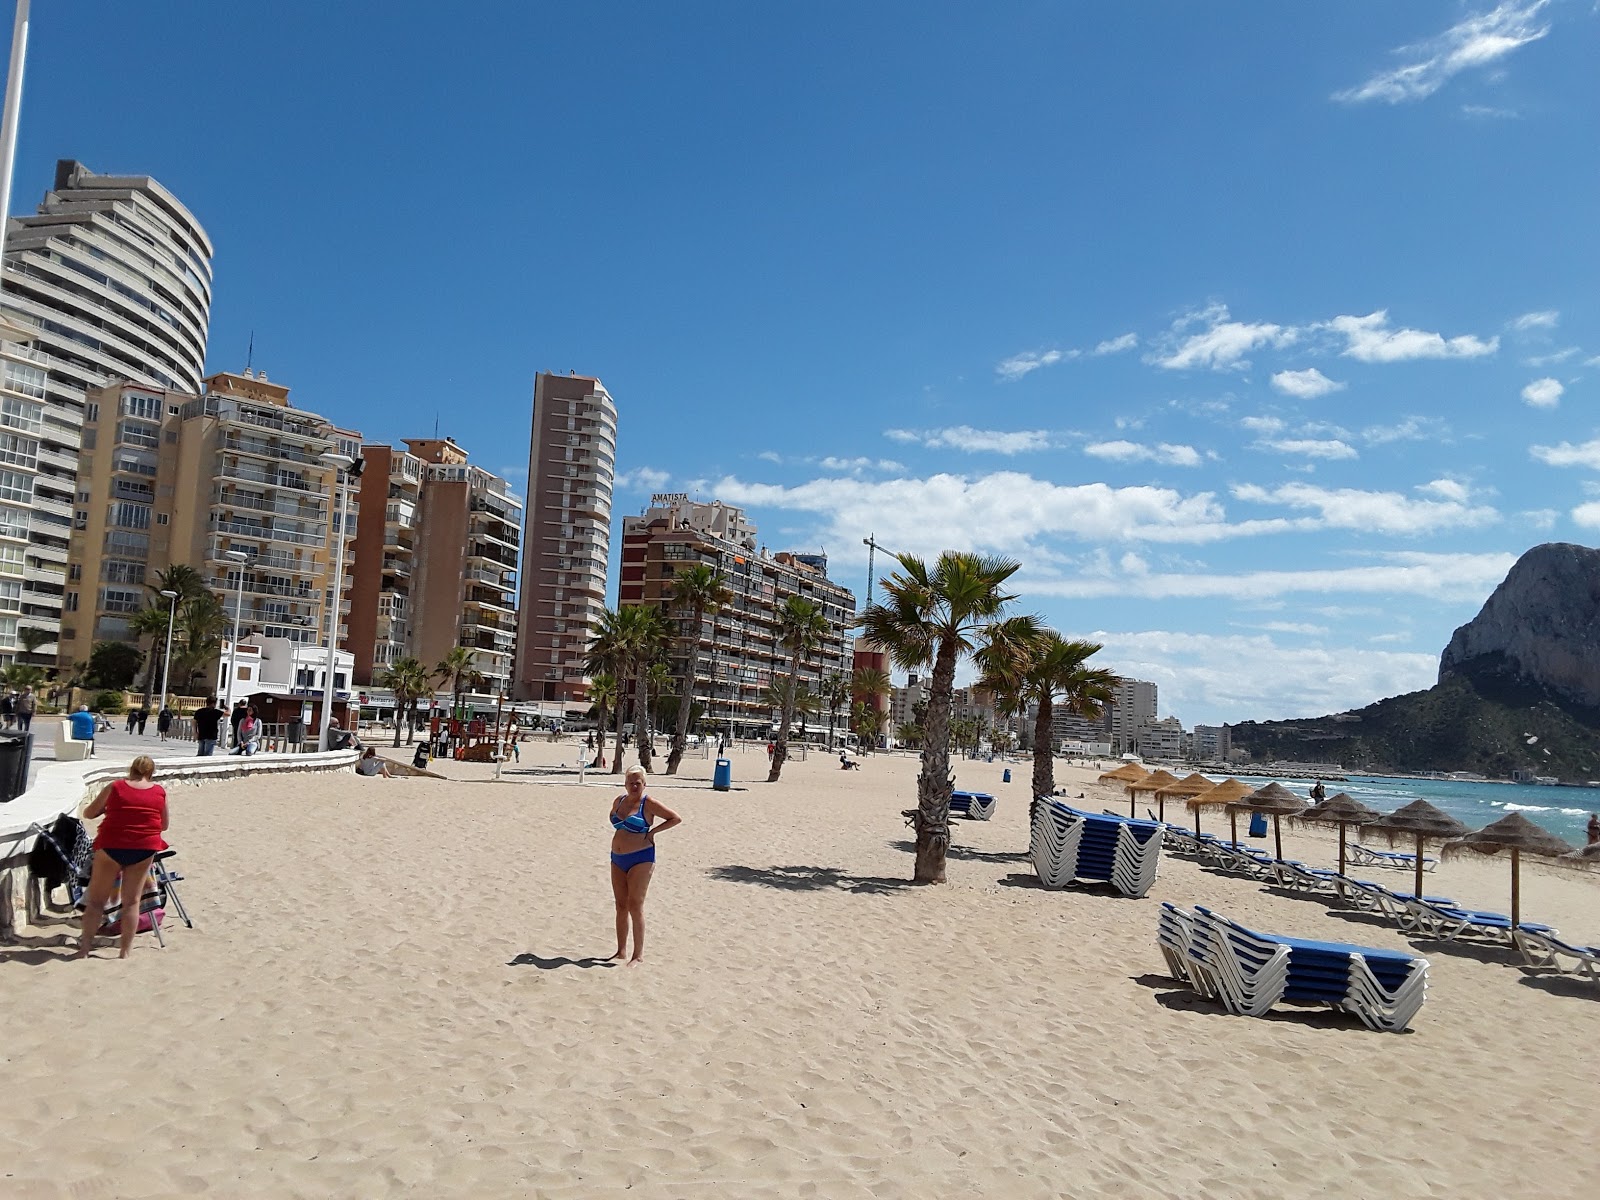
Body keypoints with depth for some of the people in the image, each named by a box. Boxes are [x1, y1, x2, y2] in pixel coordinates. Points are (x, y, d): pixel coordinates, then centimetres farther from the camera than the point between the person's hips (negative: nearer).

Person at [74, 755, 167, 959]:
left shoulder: (115, 787, 1)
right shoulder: (160, 792, 3)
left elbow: (88, 814, 8)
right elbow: (164, 825, 12)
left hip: (111, 846, -1)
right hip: (144, 849, 1)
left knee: (96, 900, 11)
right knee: (132, 902, 8)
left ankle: (84, 948, 11)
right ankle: (125, 952, 10)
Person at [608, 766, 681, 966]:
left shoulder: (649, 804, -9)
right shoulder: (618, 801, 8)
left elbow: (676, 818, -8)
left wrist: (652, 831, -10)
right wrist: (621, 835, 12)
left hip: (640, 860, -6)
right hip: (617, 859, 6)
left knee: (635, 906, -7)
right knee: (621, 906, 10)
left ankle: (639, 954, 0)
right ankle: (621, 951, 19)